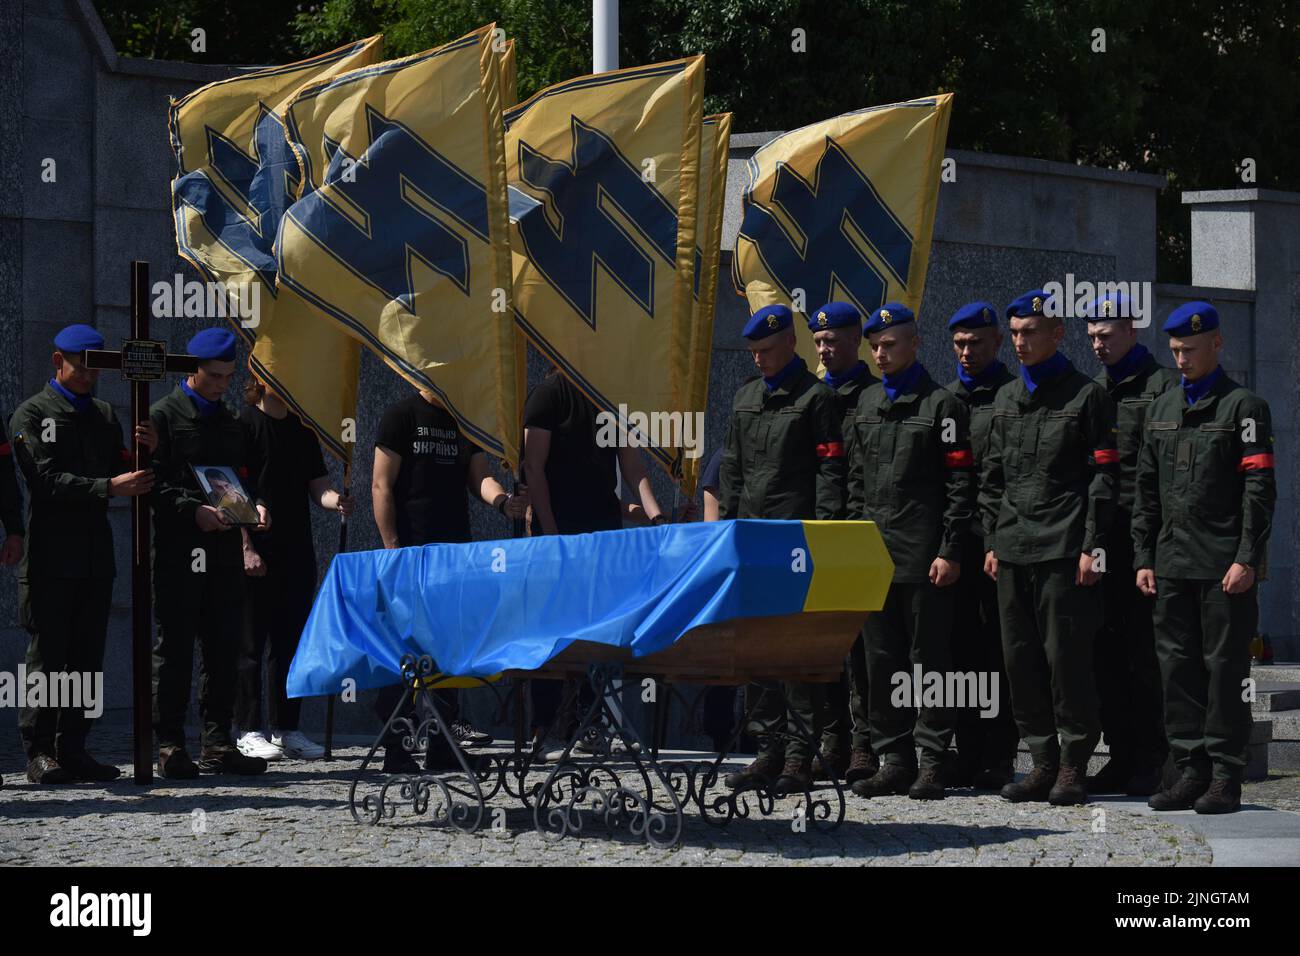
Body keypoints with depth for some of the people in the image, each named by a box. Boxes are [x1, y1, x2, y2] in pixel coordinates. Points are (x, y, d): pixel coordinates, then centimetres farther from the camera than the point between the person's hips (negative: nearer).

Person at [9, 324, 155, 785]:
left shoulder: (104, 415, 17)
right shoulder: (32, 414, -3)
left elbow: (123, 474, 16)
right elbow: (47, 480, -13)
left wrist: (145, 453, -4)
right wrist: (109, 487, -21)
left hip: (96, 554, 6)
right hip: (51, 558, -6)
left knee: (88, 657, 6)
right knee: (47, 656, -5)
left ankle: (73, 749, 10)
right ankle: (39, 752, -2)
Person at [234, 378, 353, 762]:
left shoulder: (302, 428, 15)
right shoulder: (243, 423, -4)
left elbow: (318, 486, 12)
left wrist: (335, 500, -12)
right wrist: (246, 548, -16)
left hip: (296, 550, 6)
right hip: (256, 552, -6)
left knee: (291, 642, 8)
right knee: (251, 644, -3)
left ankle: (287, 729, 13)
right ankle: (247, 731, 1)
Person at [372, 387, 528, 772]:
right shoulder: (402, 416, -1)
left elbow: (479, 476, 12)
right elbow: (381, 485, -4)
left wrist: (502, 500, -11)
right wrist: (392, 547, -11)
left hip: (455, 547, 6)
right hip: (412, 550, -6)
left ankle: (441, 748, 9)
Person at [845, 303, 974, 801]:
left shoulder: (941, 405, -2)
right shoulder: (867, 402, 16)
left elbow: (960, 484, -7)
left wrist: (949, 552, -12)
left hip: (924, 555, -6)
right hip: (874, 553, 6)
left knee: (929, 660, -3)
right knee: (881, 661, 6)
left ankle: (931, 763, -1)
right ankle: (893, 759, 11)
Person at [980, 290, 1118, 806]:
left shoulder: (1086, 396, 0)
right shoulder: (1006, 399, 18)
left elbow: (1103, 477, -4)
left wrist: (1091, 547, -10)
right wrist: (992, 541, 13)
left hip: (1064, 550, -6)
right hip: (1013, 550, 6)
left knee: (1066, 656, -7)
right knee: (1021, 660, 4)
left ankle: (1073, 767, 0)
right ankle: (1044, 761, 11)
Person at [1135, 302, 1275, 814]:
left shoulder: (1244, 407, -2)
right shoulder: (1162, 409, 16)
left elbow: (1259, 489, -8)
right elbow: (1147, 490, 18)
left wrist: (1247, 559, -15)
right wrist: (1144, 556, 11)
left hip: (1226, 565, -6)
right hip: (1174, 562, 6)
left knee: (1225, 667, -4)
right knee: (1178, 666, 5)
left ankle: (1226, 778, -1)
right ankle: (1192, 770, 10)